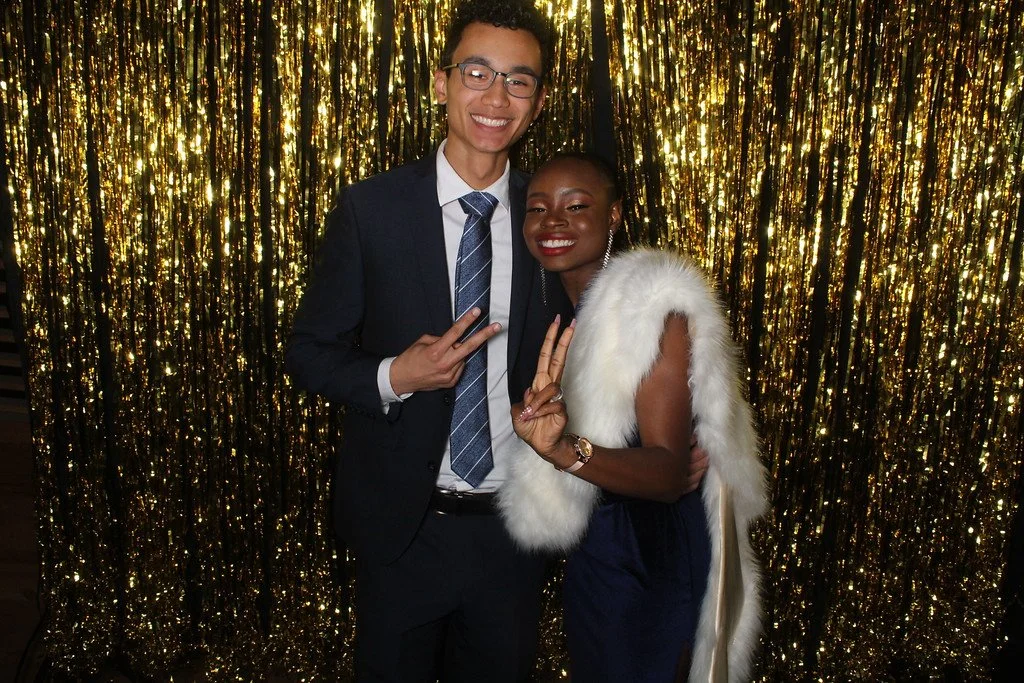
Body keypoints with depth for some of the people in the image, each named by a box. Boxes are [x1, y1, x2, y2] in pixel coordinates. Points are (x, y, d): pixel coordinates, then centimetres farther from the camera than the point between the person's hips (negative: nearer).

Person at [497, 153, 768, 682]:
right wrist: (537, 428, -12)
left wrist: (566, 450, -46)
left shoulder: (654, 305, -23)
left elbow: (669, 472, -30)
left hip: (655, 555, -7)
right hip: (590, 549, 7)